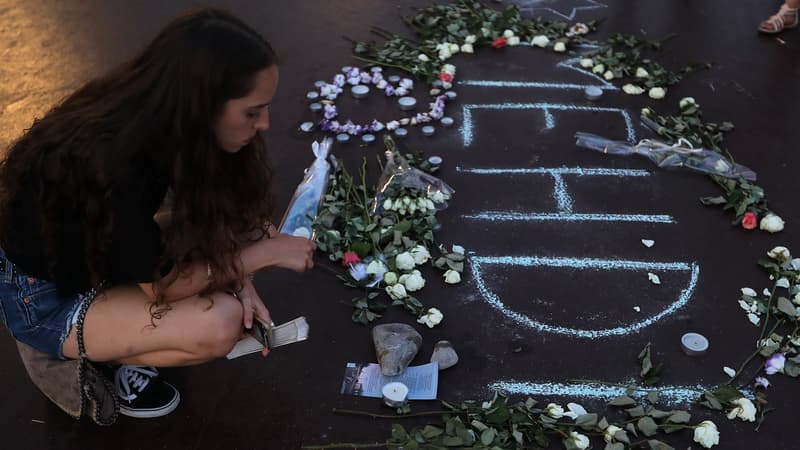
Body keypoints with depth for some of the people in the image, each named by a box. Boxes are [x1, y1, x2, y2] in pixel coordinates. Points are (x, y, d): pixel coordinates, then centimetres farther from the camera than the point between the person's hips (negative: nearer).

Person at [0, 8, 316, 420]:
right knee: (219, 324, -26)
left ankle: (119, 335, 3)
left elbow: (199, 214, 1)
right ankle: (103, 354, 0)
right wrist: (265, 252, -17)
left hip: (97, 254, 8)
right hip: (44, 298, -8)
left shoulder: (157, 119, -15)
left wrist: (236, 279, -14)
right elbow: (163, 285, -25)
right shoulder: (114, 166, -38)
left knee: (240, 224, -5)